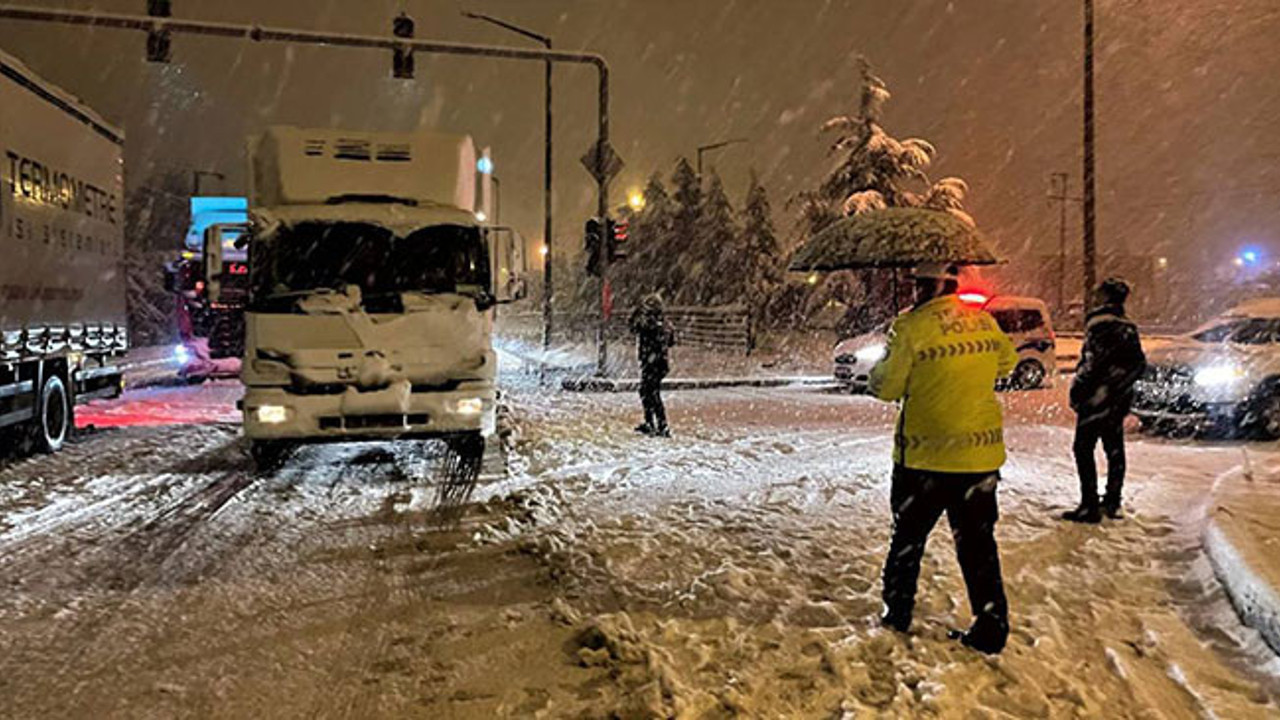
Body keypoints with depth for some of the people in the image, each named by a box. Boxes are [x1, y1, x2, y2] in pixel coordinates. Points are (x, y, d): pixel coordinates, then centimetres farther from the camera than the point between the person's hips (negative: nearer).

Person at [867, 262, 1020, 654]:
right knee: (978, 541, 13)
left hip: (926, 454, -4)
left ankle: (897, 613, 24)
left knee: (909, 535, 13)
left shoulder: (912, 326, -13)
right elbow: (1007, 361, 21)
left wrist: (884, 364, 8)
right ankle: (991, 626, 14)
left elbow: (886, 386, -10)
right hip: (982, 454, 4)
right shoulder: (984, 322, 3)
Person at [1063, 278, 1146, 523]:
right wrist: (1123, 385, 21)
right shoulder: (1128, 327, 12)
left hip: (1098, 396, -9)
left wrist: (1077, 389, -13)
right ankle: (1112, 502, 21)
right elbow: (1139, 364, 15)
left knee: (1084, 449, -4)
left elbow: (1095, 361, -21)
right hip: (1120, 399, 9)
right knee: (1114, 449, 14)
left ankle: (1090, 505, -5)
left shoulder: (1100, 324, -15)